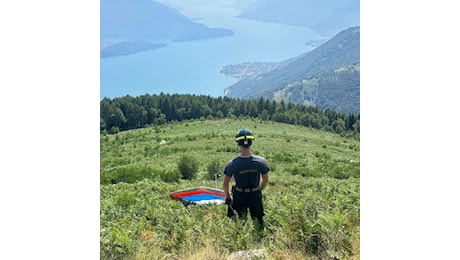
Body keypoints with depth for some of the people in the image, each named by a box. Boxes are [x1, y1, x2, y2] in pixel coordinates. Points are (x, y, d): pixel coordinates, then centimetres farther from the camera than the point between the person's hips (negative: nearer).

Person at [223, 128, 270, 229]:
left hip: (239, 197, -1)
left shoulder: (232, 164, -17)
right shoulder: (261, 161, -15)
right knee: (258, 222, 18)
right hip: (255, 196, 1)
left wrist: (227, 197, 11)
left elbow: (225, 184, -6)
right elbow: (266, 181, 0)